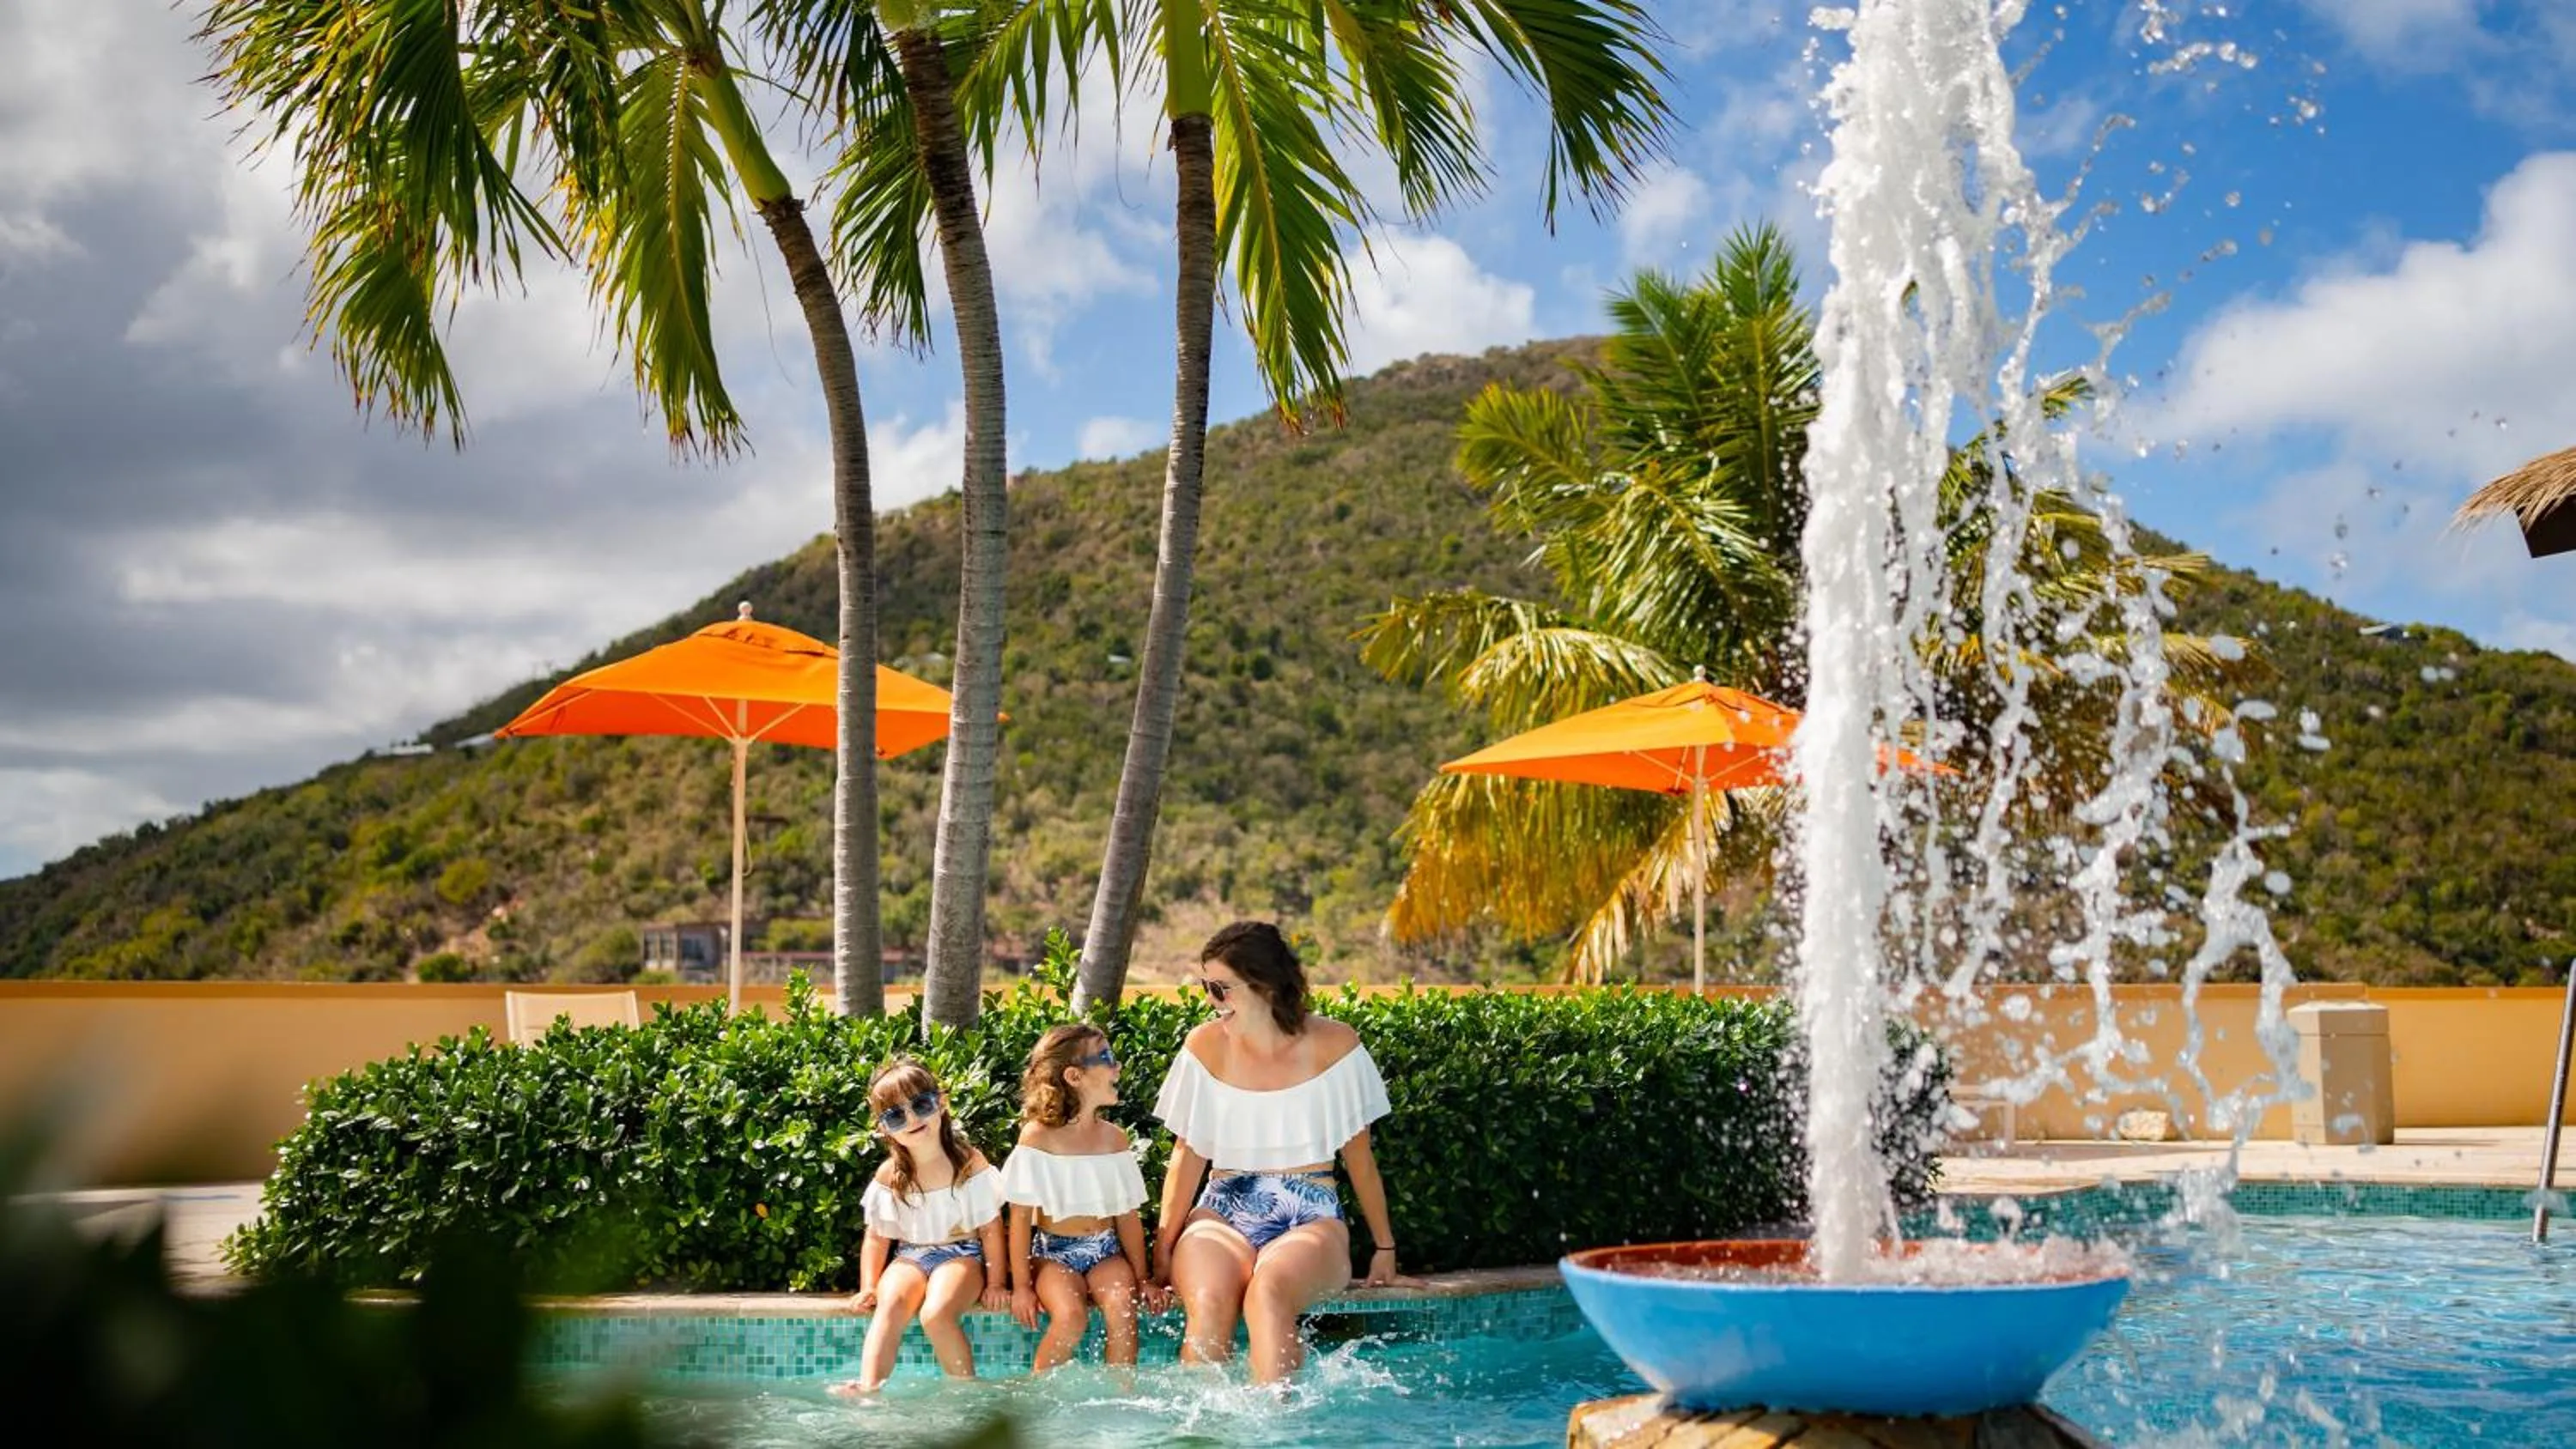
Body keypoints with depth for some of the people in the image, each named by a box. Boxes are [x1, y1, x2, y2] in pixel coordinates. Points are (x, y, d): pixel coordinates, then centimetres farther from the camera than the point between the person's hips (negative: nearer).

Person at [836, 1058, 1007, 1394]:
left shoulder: (970, 1162, -7)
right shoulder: (889, 1175, 0)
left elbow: (991, 1228, -2)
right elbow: (877, 1237, 8)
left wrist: (995, 1283, -4)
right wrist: (868, 1286, -2)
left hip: (961, 1254, -3)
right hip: (910, 1256, 3)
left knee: (936, 1314, -32)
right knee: (890, 1305, -30)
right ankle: (868, 1389, -40)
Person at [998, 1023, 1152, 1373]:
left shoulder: (1113, 1137, 6)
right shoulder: (1038, 1136, -8)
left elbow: (1128, 1215, 9)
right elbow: (1021, 1217, -6)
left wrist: (1142, 1278, 6)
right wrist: (1021, 1286, -9)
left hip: (1106, 1252, 3)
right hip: (1054, 1252, -3)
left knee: (1122, 1307, -28)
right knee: (1071, 1317, -31)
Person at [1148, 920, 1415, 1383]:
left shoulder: (1332, 1045, -1)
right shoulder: (1206, 1046, 3)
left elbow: (1358, 1154, 9)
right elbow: (1188, 1155, 6)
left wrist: (1384, 1249, 13)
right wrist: (1163, 1252, -2)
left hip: (1310, 1219, -1)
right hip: (1224, 1213, 2)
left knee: (1267, 1291, -37)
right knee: (1208, 1303, -34)